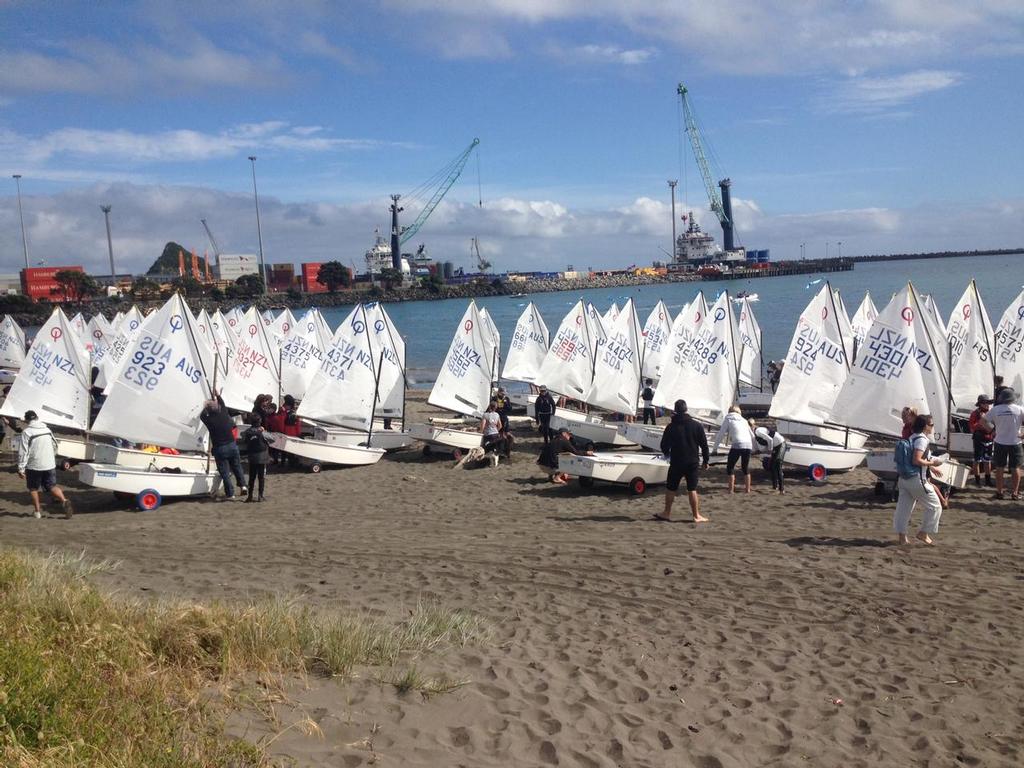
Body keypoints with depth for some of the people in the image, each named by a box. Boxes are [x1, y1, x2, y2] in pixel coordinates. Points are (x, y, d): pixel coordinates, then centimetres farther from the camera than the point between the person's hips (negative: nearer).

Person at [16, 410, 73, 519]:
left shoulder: (26, 432, -10)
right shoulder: (47, 429, 9)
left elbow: (23, 452, -14)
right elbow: (55, 446, 19)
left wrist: (21, 469, -10)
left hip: (34, 466, -4)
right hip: (50, 465, 4)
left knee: (33, 488, 14)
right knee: (52, 486, 7)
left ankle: (38, 511, 17)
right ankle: (64, 501, -18)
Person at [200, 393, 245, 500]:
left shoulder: (209, 420, -15)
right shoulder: (224, 415, -7)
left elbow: (202, 416, 9)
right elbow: (223, 405, 16)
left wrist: (206, 406, 22)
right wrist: (218, 395, 32)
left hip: (219, 449, -3)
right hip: (232, 445, 3)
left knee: (225, 472, 5)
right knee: (236, 466, 23)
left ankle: (230, 494, 9)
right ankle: (242, 484, 30)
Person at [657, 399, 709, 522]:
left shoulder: (671, 427, -5)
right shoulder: (696, 426, -2)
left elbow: (664, 445, 0)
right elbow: (704, 445, 1)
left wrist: (667, 453, 22)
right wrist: (705, 461, 10)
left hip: (676, 463, -1)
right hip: (693, 463, 1)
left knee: (671, 489, 11)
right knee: (692, 489, 5)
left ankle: (667, 513, 17)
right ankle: (696, 515, 6)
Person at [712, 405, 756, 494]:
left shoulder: (728, 419, 12)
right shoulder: (743, 420, 25)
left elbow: (720, 434, 7)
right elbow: (752, 435, 28)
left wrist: (715, 448, 11)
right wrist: (752, 447, 41)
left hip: (737, 445, -4)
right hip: (748, 445, 5)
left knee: (730, 467, 8)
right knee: (745, 468, 20)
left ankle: (731, 489, 2)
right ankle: (748, 489, 20)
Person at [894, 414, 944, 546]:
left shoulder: (912, 437, 13)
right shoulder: (922, 440, -15)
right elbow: (916, 460, -24)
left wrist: (931, 468, 23)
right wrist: (932, 463, -10)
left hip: (904, 479, 9)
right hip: (917, 479, -9)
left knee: (903, 507, 10)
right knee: (934, 506, 7)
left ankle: (902, 537, 14)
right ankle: (923, 532, 11)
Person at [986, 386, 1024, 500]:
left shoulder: (995, 409, -7)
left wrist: (991, 430, 11)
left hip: (1000, 442, 1)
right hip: (1015, 442, -1)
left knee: (999, 468, 10)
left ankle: (999, 491, 13)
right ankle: (1015, 492, 12)